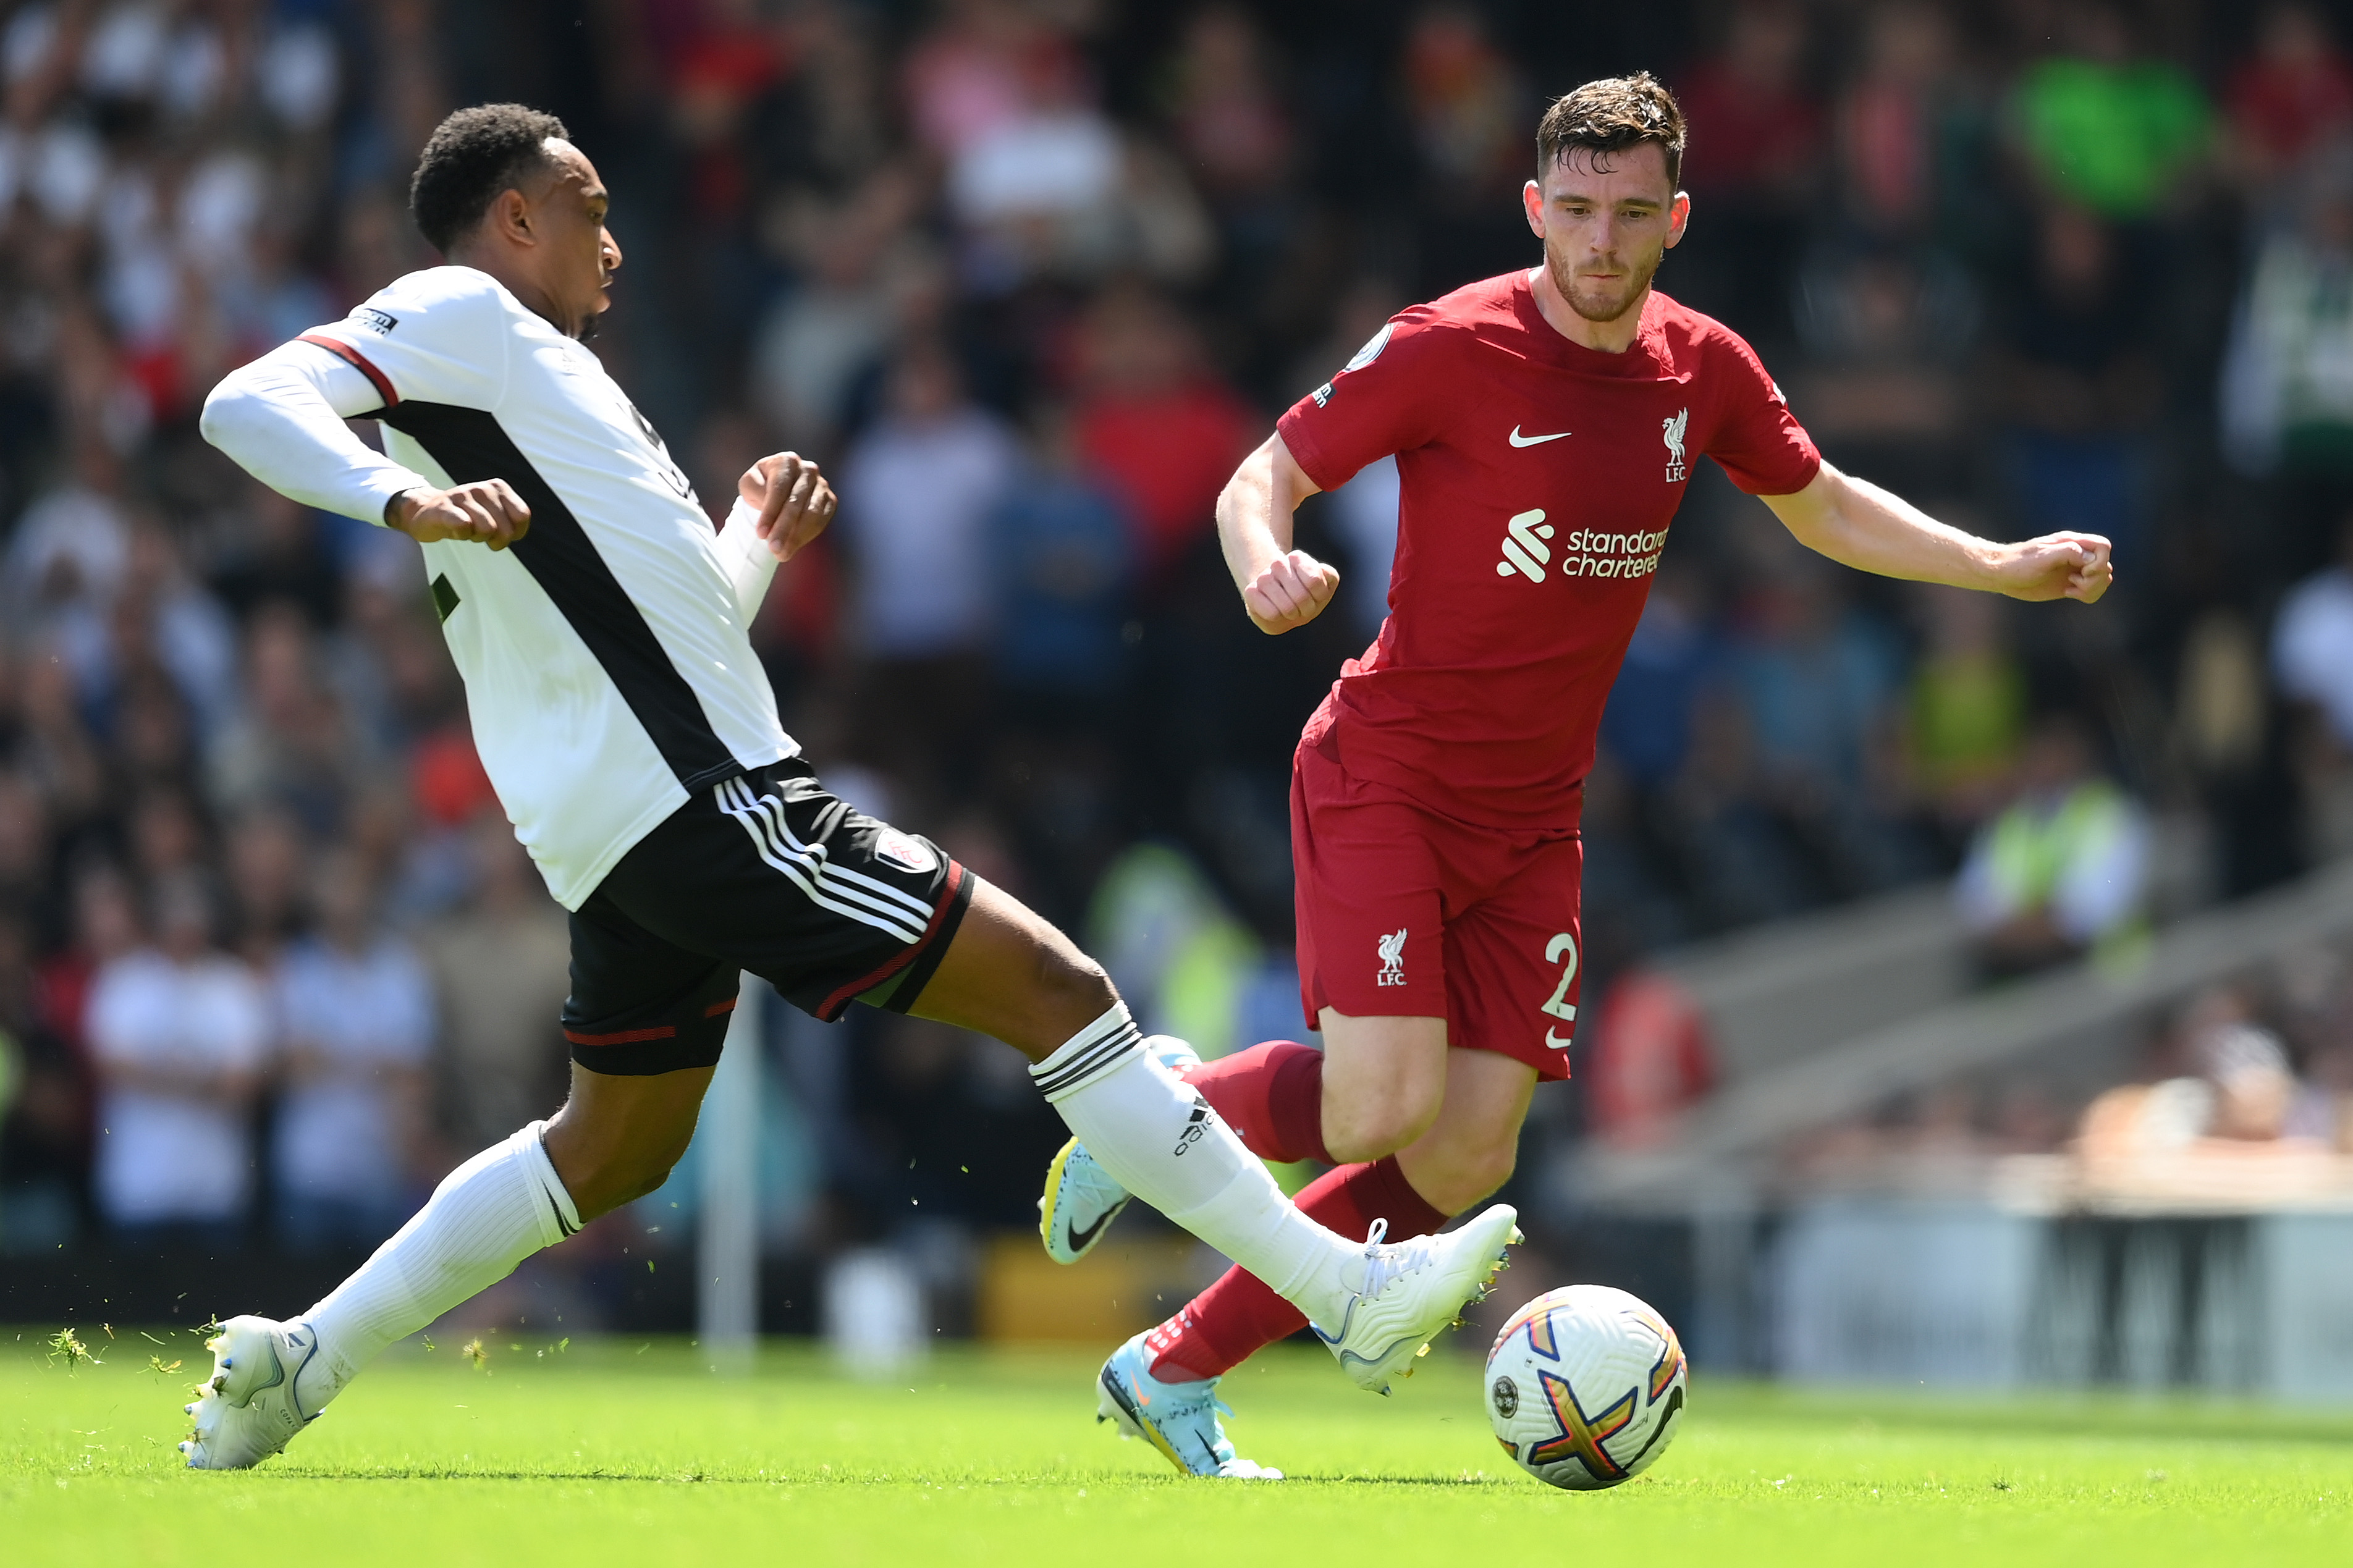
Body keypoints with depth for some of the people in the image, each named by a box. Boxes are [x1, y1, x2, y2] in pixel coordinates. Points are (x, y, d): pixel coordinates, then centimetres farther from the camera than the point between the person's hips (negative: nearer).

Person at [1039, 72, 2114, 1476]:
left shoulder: (1702, 368, 3)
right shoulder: (1450, 348, -14)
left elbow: (1828, 510, 20)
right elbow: (1262, 479, -8)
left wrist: (2007, 568, 10)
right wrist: (1267, 570, -31)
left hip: (1533, 823, 6)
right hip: (1385, 781, -6)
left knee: (1465, 1167, -2)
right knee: (1385, 1114, -21)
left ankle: (1174, 1371, 11)